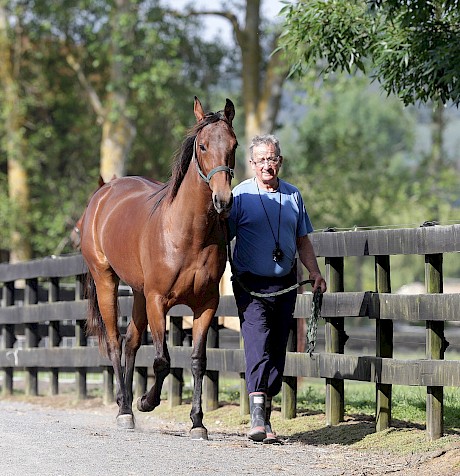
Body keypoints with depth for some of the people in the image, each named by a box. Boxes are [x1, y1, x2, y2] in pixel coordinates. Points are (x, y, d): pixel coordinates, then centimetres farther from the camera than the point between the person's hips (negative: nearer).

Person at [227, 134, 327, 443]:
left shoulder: (293, 196, 10)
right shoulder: (240, 196, -3)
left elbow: (302, 240, 19)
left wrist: (315, 272, 8)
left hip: (285, 285, 5)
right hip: (251, 285, -5)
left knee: (278, 350, 7)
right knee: (258, 347, -17)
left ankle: (266, 414, 17)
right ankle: (258, 418, -23)